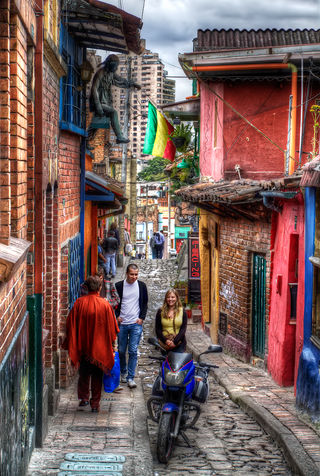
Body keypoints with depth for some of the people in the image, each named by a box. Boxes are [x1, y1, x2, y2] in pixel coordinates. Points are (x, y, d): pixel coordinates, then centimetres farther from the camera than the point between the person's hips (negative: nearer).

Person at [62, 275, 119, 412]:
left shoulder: (79, 303, -7)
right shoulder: (105, 304, -9)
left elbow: (70, 324, -2)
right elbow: (111, 326, -4)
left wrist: (70, 343, 8)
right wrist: (113, 343, 8)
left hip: (83, 344, 1)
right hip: (99, 346, -1)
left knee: (83, 373, 19)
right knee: (97, 375, 8)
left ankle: (84, 397, 18)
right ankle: (95, 403, 8)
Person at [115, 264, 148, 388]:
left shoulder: (141, 286, 3)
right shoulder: (118, 286, -1)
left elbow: (145, 303, 11)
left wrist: (141, 318, 0)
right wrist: (116, 316, -3)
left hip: (136, 323, 0)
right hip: (121, 323, 1)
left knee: (133, 351, -7)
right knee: (121, 351, 8)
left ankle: (130, 377, -4)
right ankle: (123, 372, 28)